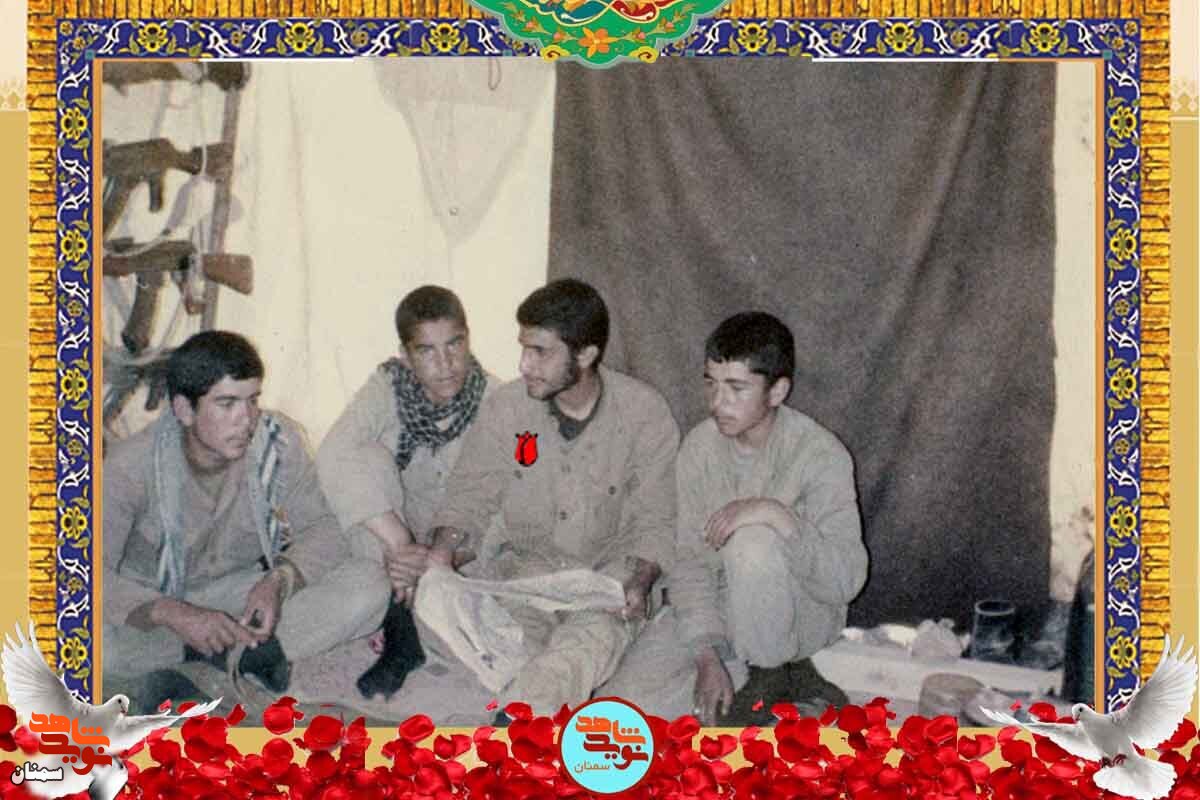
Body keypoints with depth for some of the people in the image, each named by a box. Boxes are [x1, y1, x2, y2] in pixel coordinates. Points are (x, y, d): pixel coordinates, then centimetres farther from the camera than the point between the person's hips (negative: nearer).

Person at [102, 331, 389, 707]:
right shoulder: (130, 466, -22)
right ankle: (252, 648, -19)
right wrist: (175, 614, -40)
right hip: (152, 601, -2)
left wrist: (280, 580, -28)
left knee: (369, 588, -19)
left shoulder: (279, 441, -15)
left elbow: (319, 527, -7)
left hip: (244, 590, 2)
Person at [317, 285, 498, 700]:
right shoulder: (387, 387, -15)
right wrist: (399, 544, -39)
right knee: (371, 457, -28)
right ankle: (401, 635, -24)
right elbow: (334, 456, -31)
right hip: (384, 542, 2)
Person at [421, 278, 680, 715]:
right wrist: (443, 551, -16)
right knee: (516, 628, -32)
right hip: (526, 563, 4)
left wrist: (640, 581, -22)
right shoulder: (506, 406, -1)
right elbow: (469, 497, 5)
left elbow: (656, 522, -3)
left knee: (598, 630, -37)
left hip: (610, 567, -3)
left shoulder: (645, 413, -6)